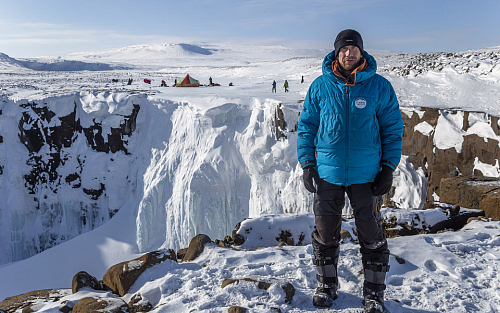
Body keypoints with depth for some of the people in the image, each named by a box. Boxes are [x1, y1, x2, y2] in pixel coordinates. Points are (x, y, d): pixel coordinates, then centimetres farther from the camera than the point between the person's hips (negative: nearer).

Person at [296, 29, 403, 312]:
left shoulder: (380, 87, -2)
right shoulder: (320, 86, 1)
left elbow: (393, 129, 3)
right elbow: (306, 127, 6)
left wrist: (388, 168, -3)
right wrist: (307, 164, 0)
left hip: (366, 174, -1)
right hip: (327, 172, 1)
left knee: (371, 234, 7)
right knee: (326, 233, 11)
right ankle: (327, 284, 30)